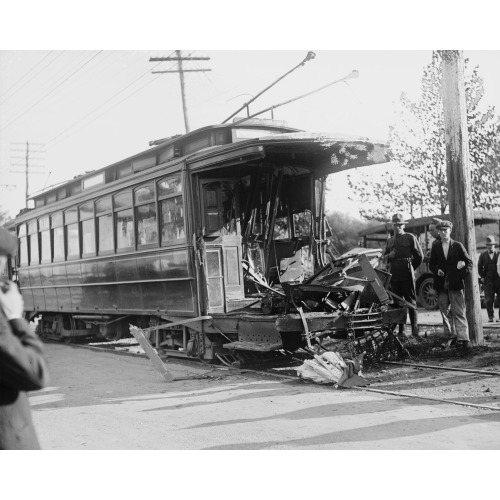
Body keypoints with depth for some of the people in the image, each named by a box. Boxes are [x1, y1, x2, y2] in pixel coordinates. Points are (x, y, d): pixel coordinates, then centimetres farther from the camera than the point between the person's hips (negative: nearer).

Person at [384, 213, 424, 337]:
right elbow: (385, 258, 23)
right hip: (394, 276, 5)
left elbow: (419, 256, 2)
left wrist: (411, 268, 8)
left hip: (407, 276, -5)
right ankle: (401, 329, 11)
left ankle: (415, 329, -3)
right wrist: (389, 256, 0)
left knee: (411, 302, -5)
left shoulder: (410, 237, 2)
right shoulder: (390, 241, 17)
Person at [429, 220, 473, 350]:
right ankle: (451, 336, 17)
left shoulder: (458, 246, 3)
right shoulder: (435, 247, 9)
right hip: (441, 285, 3)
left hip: (456, 284, -3)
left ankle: (463, 338, -7)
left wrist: (462, 274, -10)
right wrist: (437, 271, -8)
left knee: (459, 313, -5)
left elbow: (469, 262, 4)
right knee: (445, 312, 7)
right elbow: (431, 264, 12)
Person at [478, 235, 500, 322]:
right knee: (489, 300, -4)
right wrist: (482, 276, 2)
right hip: (488, 280, 0)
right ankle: (491, 317, 3)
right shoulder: (483, 255, 11)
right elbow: (479, 267, 12)